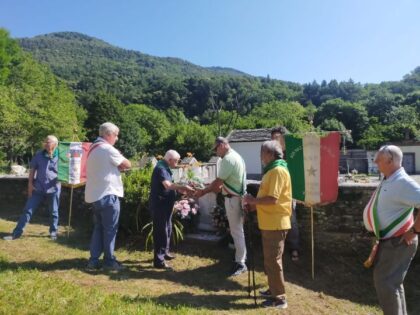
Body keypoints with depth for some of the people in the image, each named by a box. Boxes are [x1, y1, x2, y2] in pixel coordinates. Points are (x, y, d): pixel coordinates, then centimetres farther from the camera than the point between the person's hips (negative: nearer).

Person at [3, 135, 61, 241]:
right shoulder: (39, 154, 1)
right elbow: (33, 169, 8)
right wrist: (30, 183, 3)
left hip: (53, 189, -2)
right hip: (38, 188, 3)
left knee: (53, 212, 9)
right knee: (27, 210, 5)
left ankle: (53, 232, 25)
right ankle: (17, 233, 15)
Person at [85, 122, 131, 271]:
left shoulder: (93, 148, 16)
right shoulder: (107, 149, -13)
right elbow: (127, 165, -9)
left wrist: (116, 167, 6)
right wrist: (120, 165, 10)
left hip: (95, 194, 9)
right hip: (107, 194, -9)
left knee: (98, 227, 14)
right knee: (110, 229, 2)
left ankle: (93, 260, 16)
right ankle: (109, 260, 11)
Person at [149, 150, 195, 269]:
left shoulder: (165, 168, 14)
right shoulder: (161, 168, -19)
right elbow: (167, 185, -33)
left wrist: (180, 188, 6)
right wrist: (183, 187, -31)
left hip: (165, 204, 11)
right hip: (159, 204, -11)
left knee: (167, 229, 20)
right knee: (161, 231, -5)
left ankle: (164, 252, 35)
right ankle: (158, 260, 4)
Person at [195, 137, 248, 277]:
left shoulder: (228, 158, -19)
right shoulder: (236, 156, 14)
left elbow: (218, 181, -19)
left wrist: (203, 191, -9)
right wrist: (218, 187, 14)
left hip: (233, 198, -10)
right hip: (237, 196, 10)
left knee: (236, 231, -1)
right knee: (237, 230, 18)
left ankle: (240, 263, 9)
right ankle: (241, 258, 30)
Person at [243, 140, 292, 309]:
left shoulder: (278, 170, -18)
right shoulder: (271, 170, 15)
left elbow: (272, 199, -26)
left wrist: (253, 200, -14)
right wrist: (254, 205, 8)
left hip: (275, 224, -10)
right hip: (269, 223, 10)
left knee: (273, 260, 0)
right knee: (269, 259, 19)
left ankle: (279, 298, 13)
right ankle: (273, 290, 33)